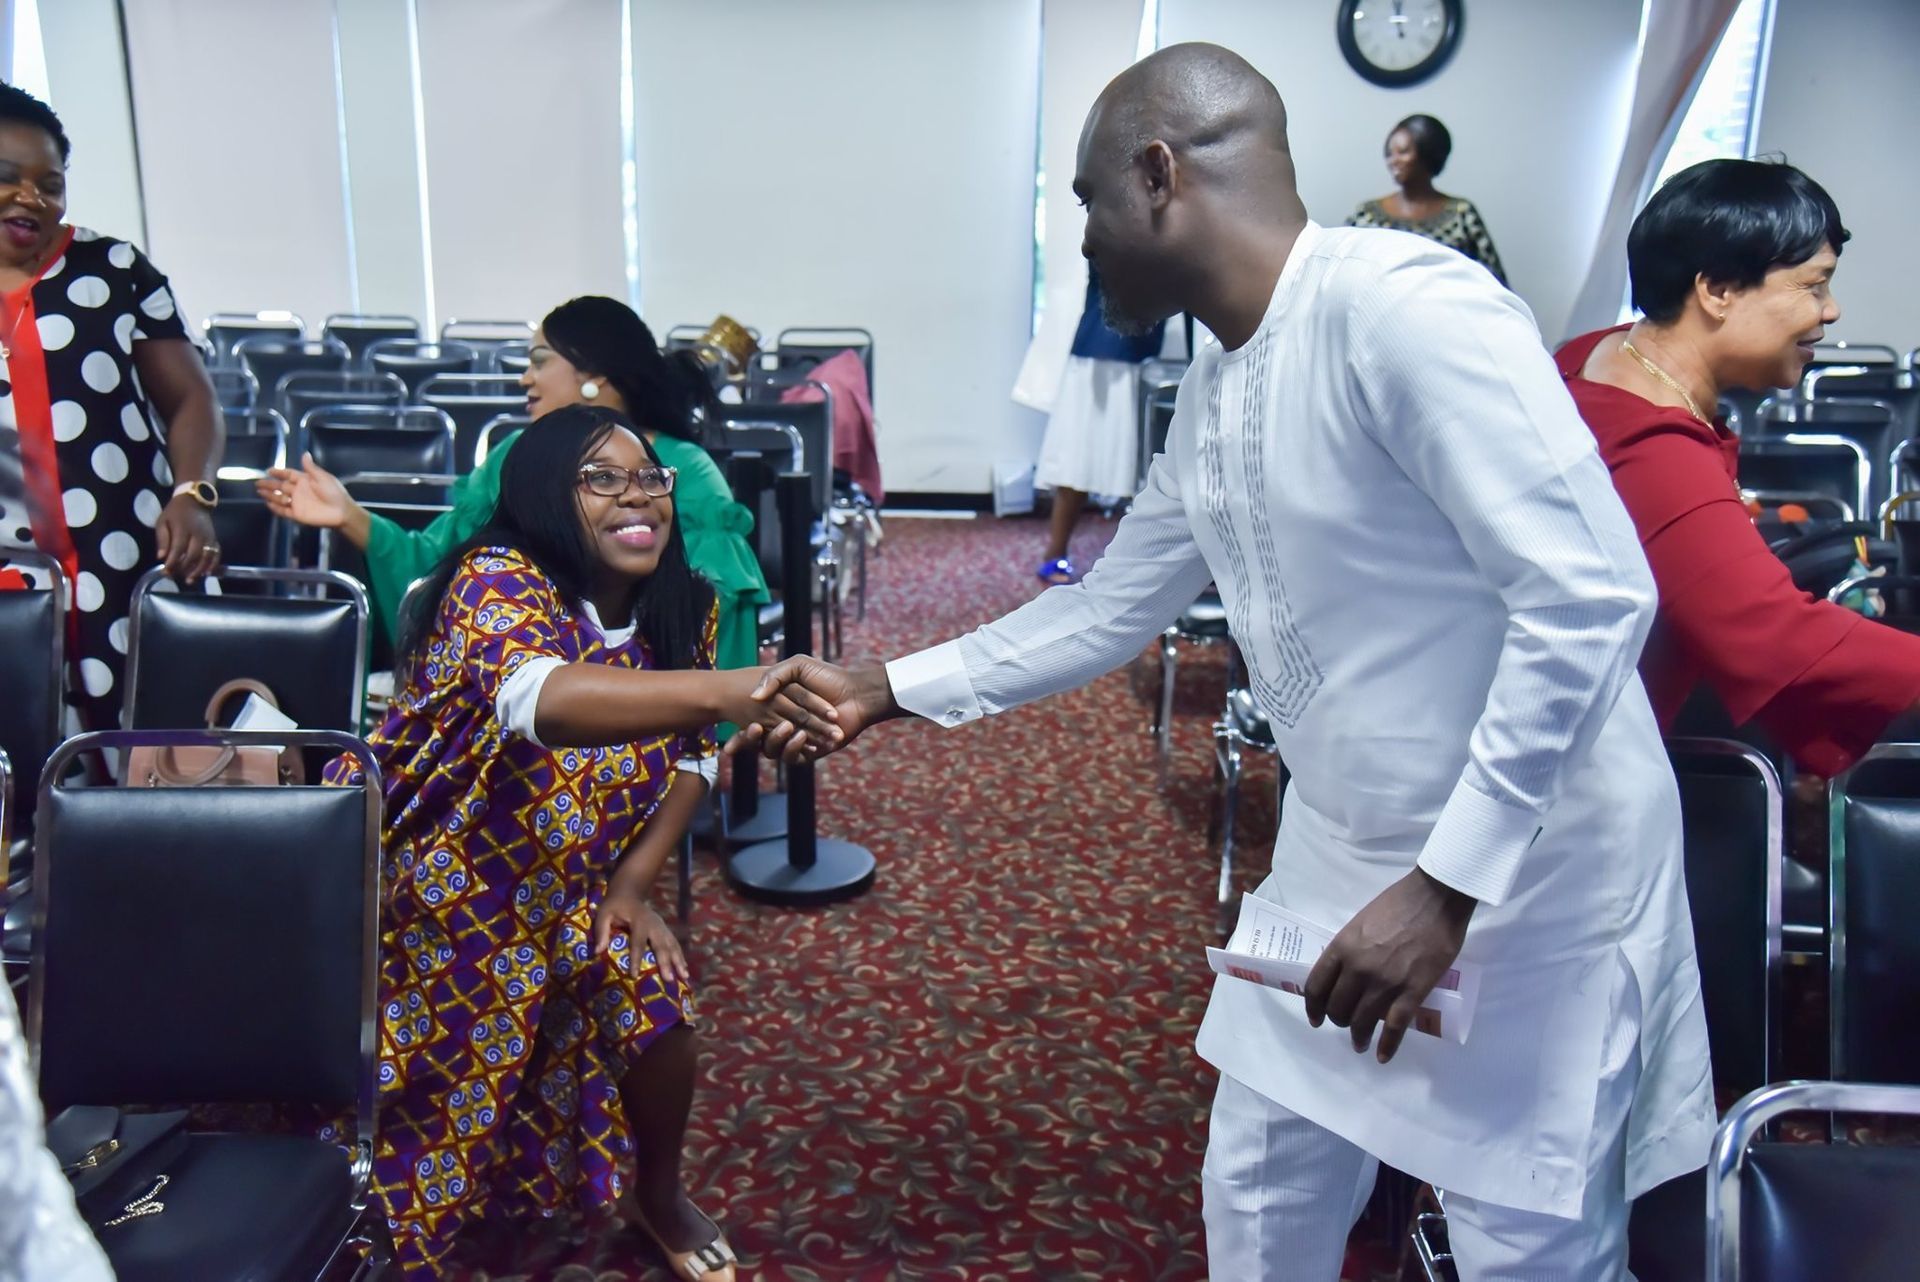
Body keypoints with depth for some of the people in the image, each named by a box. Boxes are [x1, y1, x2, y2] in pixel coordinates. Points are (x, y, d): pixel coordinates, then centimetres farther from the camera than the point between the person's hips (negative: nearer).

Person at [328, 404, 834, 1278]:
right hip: (426, 879, -4)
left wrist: (632, 885, -10)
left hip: (563, 888, 4)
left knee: (655, 1002, -10)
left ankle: (657, 1199, 19)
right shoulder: (497, 581, -28)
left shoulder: (682, 607, -8)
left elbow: (690, 756, 2)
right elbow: (541, 701, -49)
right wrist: (721, 689, -64)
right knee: (423, 1076, -4)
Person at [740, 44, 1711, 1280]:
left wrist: (1447, 886, -25)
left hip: (1528, 877, -8)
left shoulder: (1403, 305, -22)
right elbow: (1111, 609, 15)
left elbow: (1590, 596, -26)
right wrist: (887, 689, 14)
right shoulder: (1214, 392, 6)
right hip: (1342, 859, 8)